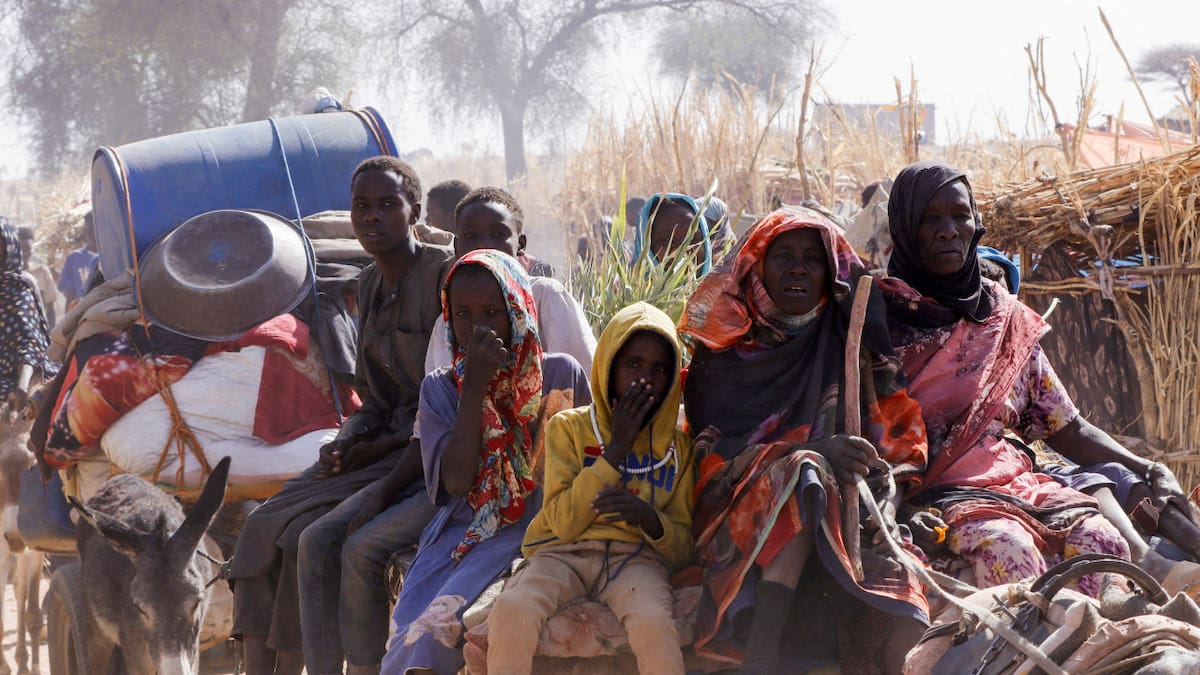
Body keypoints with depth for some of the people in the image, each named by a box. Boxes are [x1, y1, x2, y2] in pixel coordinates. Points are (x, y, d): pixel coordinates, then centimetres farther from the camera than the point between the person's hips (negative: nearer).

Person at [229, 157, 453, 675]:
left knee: (358, 545, -29)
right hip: (386, 448, 8)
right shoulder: (370, 285, 14)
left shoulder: (445, 276, -11)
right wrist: (351, 443, -2)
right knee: (267, 527, -5)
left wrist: (379, 449, -19)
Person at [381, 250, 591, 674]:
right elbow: (456, 483, -7)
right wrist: (476, 386, -10)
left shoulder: (561, 375, 3)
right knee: (406, 635, -24)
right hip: (460, 533, 3)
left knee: (436, 627, -27)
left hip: (529, 532, -2)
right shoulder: (440, 389, 8)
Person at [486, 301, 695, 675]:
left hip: (635, 557, 0)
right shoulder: (569, 427, 8)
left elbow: (682, 548, 8)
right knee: (511, 610, -35)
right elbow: (564, 524, -5)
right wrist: (617, 448, -8)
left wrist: (649, 517, -16)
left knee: (653, 623, -37)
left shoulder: (677, 446, 12)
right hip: (564, 554, 0)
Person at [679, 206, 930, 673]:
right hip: (742, 520, -2)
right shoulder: (725, 349, 7)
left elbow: (898, 443, 8)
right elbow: (713, 447, -5)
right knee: (803, 474, -37)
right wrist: (814, 453, -19)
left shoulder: (850, 344, 13)